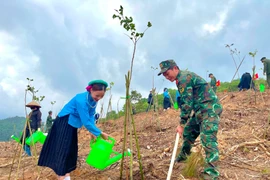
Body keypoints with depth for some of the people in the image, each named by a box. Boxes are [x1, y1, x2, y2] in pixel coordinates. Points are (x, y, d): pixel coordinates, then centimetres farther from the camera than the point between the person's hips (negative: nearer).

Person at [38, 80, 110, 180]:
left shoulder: (94, 100, -8)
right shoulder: (81, 100, -34)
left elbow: (91, 116, -1)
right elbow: (86, 122, -33)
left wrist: (93, 132, -11)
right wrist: (99, 133, -25)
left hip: (72, 125, 9)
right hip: (64, 123, -9)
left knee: (71, 150, 10)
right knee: (62, 149, -8)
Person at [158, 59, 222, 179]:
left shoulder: (184, 78, -17)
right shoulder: (182, 79, 16)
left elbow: (187, 103, -21)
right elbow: (186, 101, 23)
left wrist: (181, 124, -17)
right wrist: (184, 122, 20)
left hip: (209, 109, -10)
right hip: (200, 110, 11)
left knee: (207, 138, -18)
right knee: (188, 132, 20)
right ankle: (183, 156, 39)